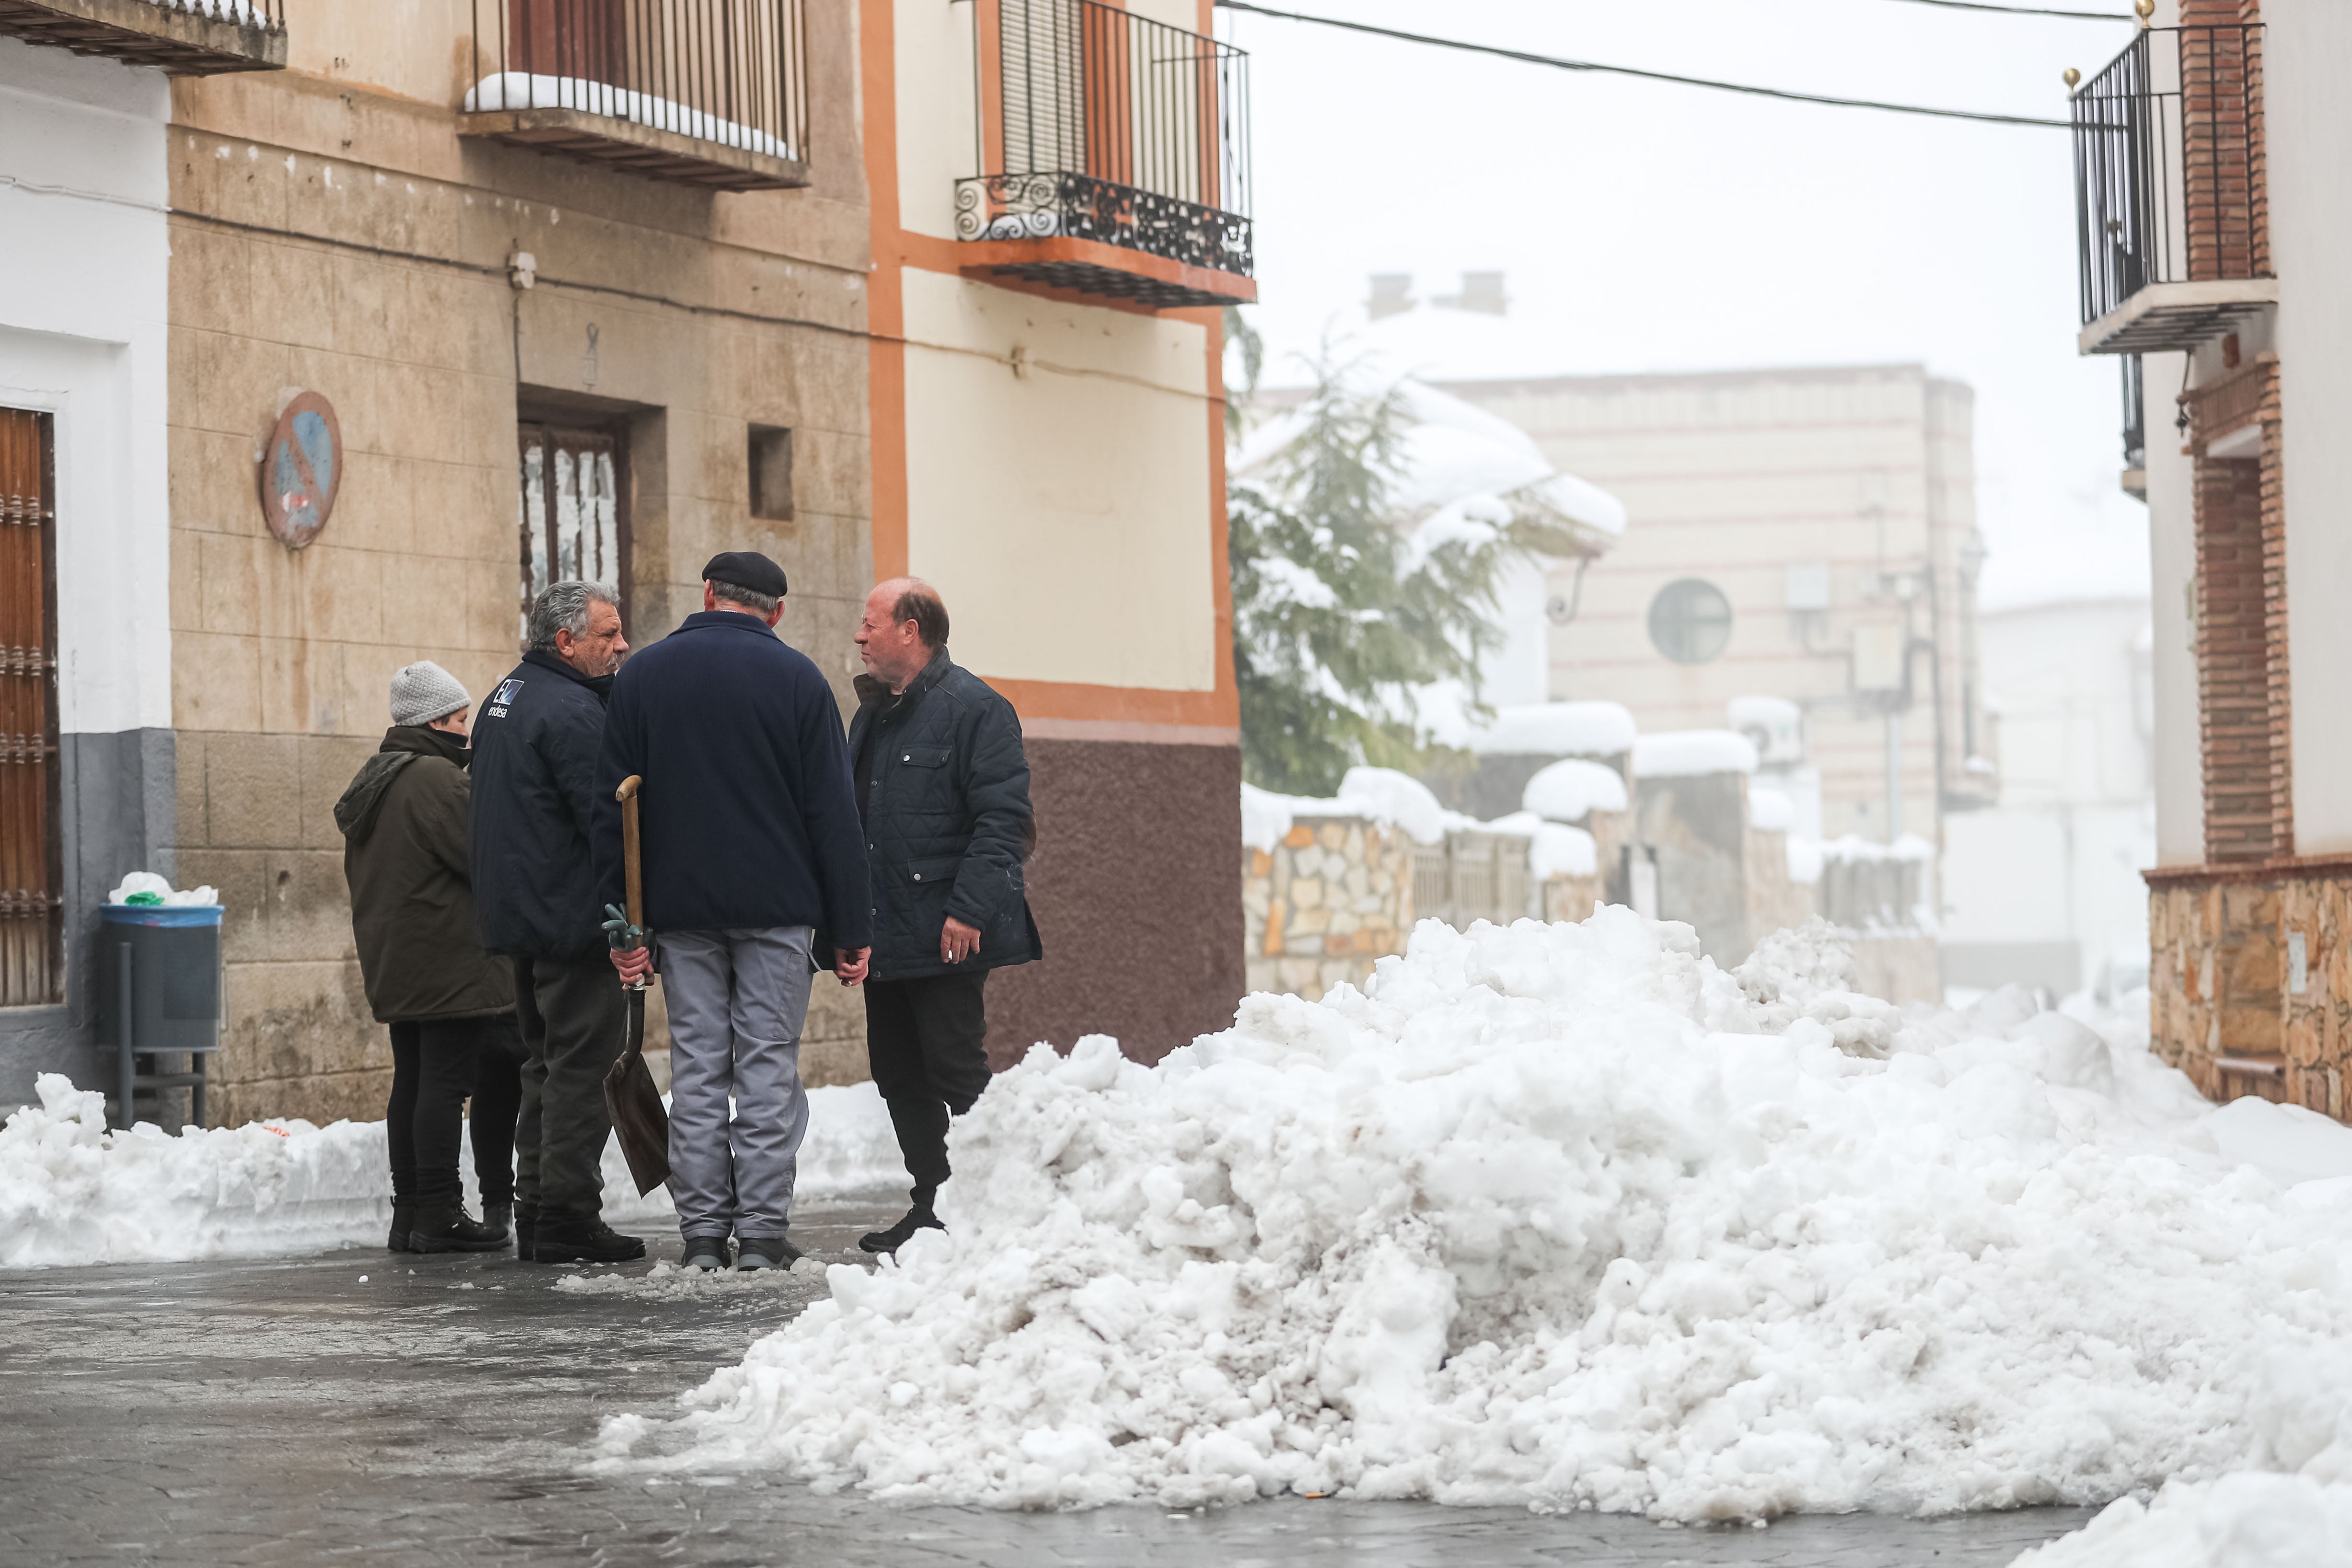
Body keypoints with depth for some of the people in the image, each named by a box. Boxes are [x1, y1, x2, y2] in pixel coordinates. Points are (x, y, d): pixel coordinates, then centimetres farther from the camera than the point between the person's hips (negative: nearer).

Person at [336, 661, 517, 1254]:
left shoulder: (373, 780, 18)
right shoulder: (434, 777, -13)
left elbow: (364, 873, 23)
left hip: (395, 966, 10)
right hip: (450, 961, -10)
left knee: (413, 1082, 11)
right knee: (447, 1080, -8)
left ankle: (409, 1215, 12)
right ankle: (440, 1217, -10)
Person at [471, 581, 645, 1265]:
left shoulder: (506, 697, 16)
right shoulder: (570, 711, -16)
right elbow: (607, 817, -20)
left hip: (519, 917, 10)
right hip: (574, 918, -10)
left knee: (546, 1064, 15)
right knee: (581, 1065, -6)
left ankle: (536, 1211, 16)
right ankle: (569, 1218, -7)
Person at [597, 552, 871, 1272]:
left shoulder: (641, 676, 7)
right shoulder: (797, 679, 0)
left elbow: (613, 808, 6)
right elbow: (832, 815, -2)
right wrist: (849, 930, 0)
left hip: (680, 908, 2)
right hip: (778, 907, -2)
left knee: (697, 1069, 5)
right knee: (769, 1066, 1)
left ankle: (702, 1233, 3)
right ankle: (762, 1231, -2)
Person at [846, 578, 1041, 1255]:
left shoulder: (973, 709, -9)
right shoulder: (872, 715, 19)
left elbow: (1003, 819, -15)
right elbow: (848, 817, 24)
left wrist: (969, 909, -22)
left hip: (946, 937, -9)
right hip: (886, 937, 9)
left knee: (955, 1072, -8)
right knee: (900, 1074, 10)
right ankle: (932, 1205, 17)